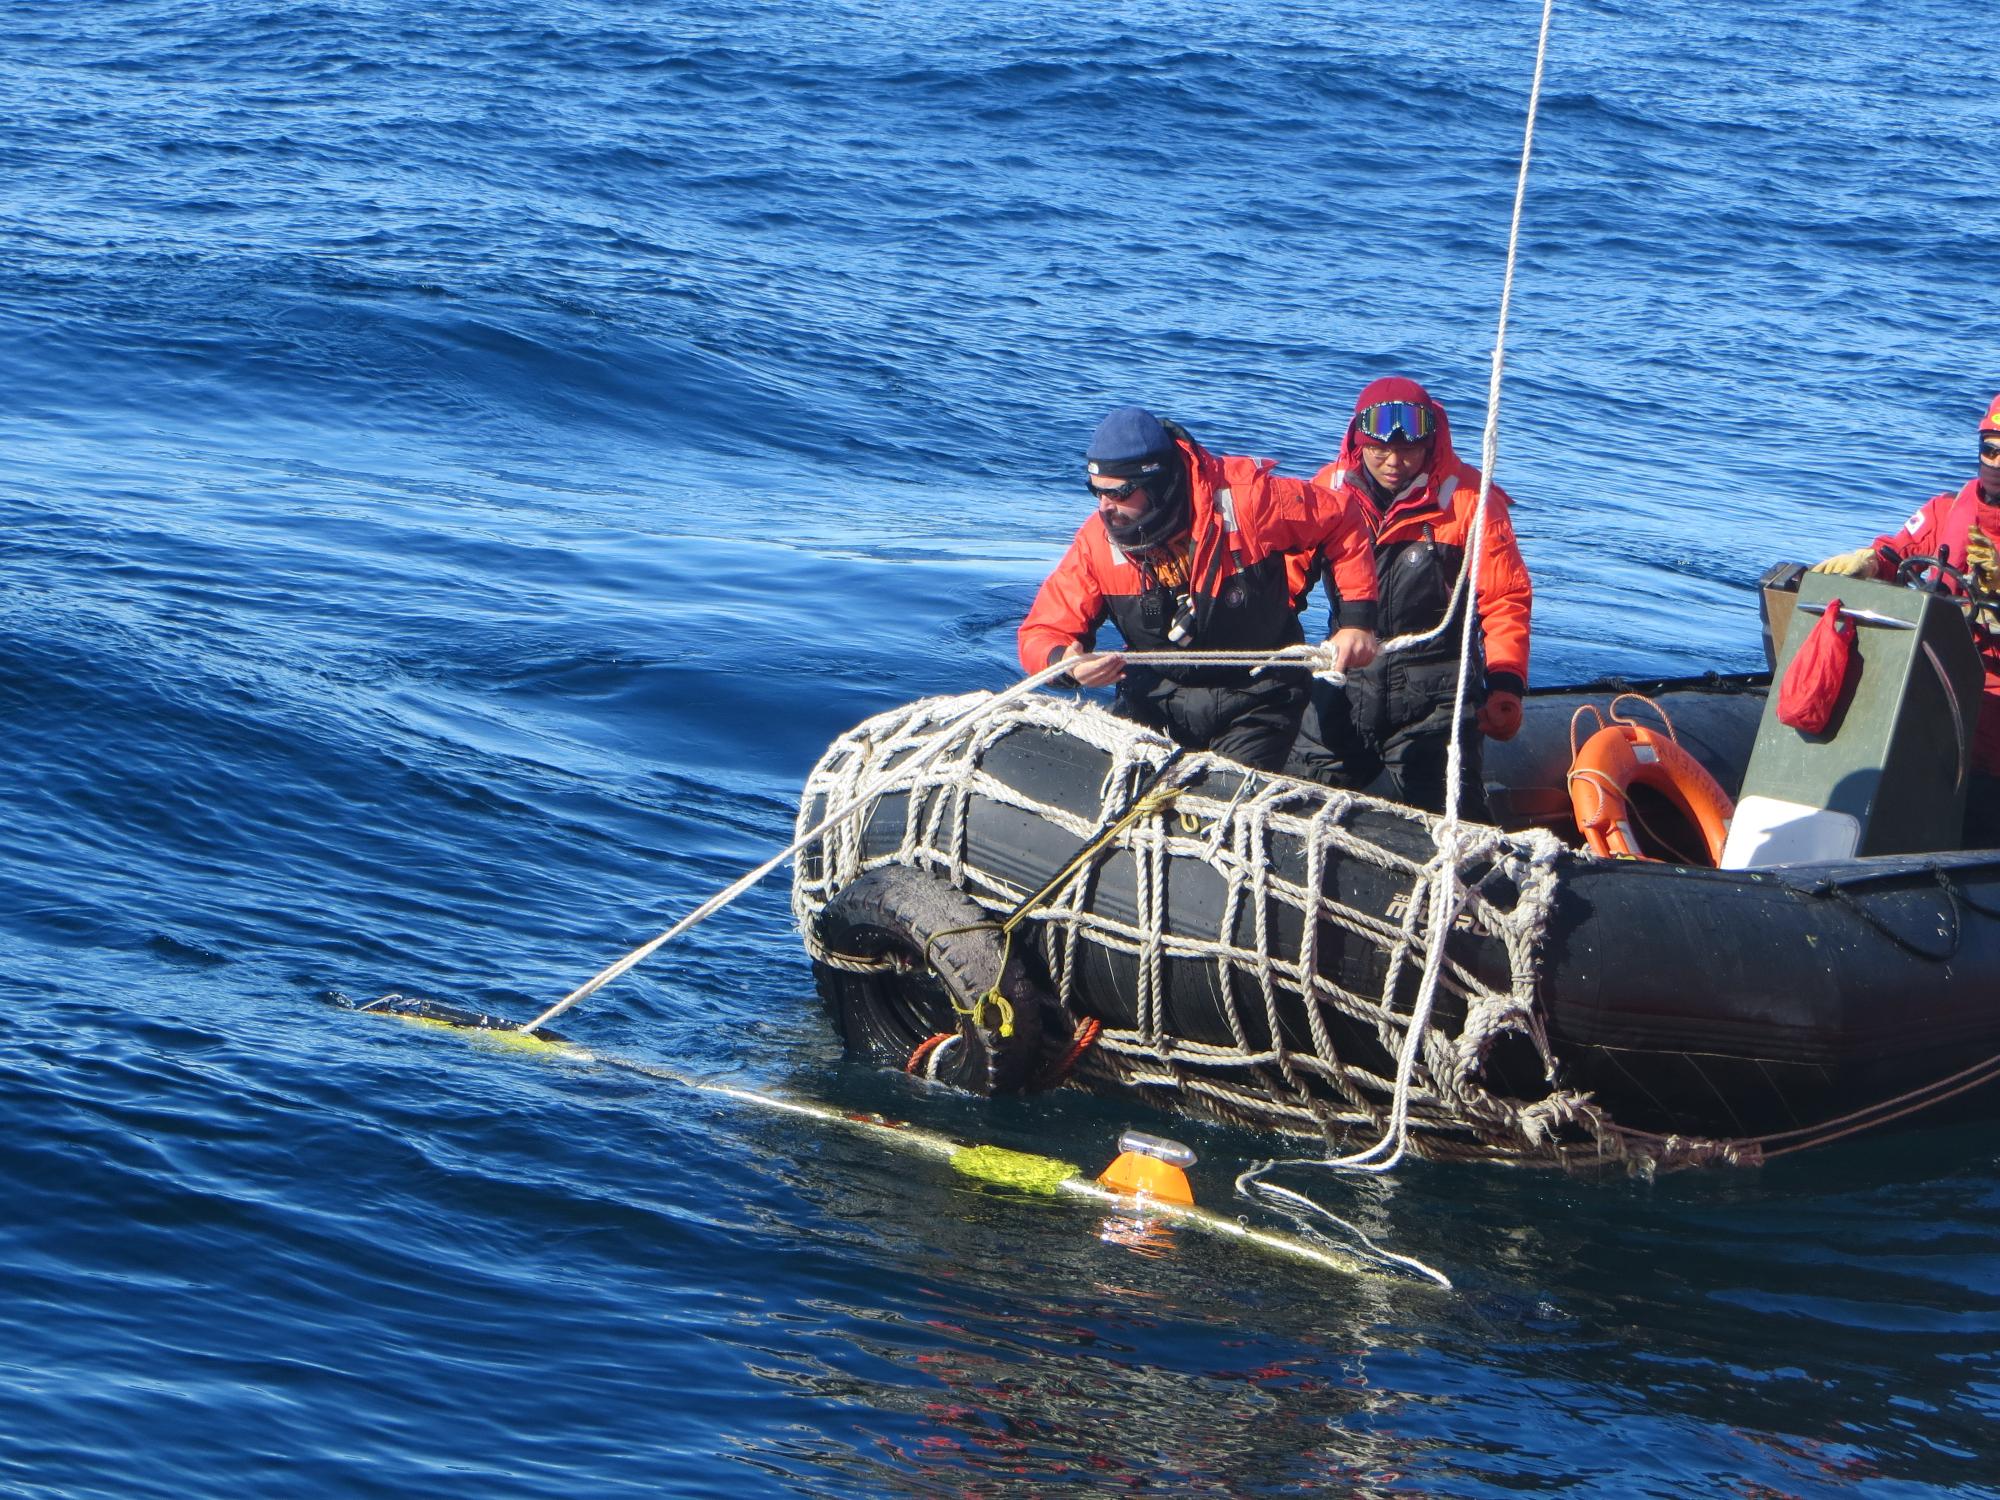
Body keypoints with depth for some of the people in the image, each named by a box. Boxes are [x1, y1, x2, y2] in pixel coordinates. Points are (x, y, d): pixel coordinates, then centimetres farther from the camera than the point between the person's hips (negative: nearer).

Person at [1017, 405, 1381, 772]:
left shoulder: (1245, 498, -21)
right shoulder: (1097, 541, -13)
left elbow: (1342, 525, -7)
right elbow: (1043, 632, -7)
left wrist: (1357, 621, -10)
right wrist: (1066, 662, -32)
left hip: (1254, 705, -3)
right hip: (1156, 702, 3)